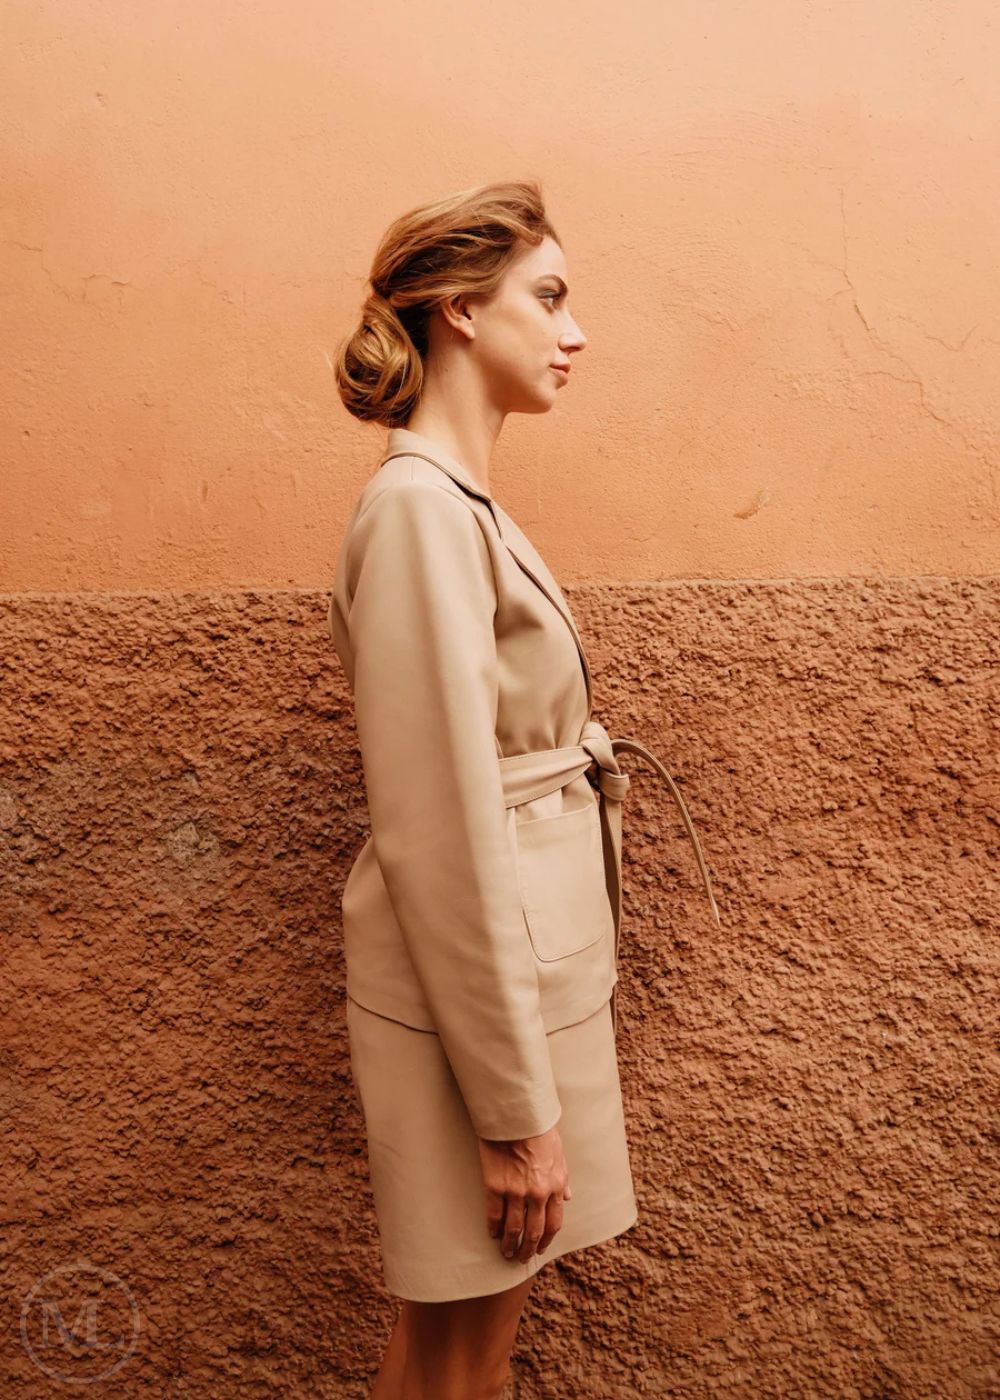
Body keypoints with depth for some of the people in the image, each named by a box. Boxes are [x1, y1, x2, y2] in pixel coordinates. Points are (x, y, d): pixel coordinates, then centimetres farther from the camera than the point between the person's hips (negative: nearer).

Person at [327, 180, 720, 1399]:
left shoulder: (463, 502, 11)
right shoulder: (417, 506, -19)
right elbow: (440, 837, -23)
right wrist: (517, 1105, -17)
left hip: (533, 965, 8)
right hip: (474, 990, -8)